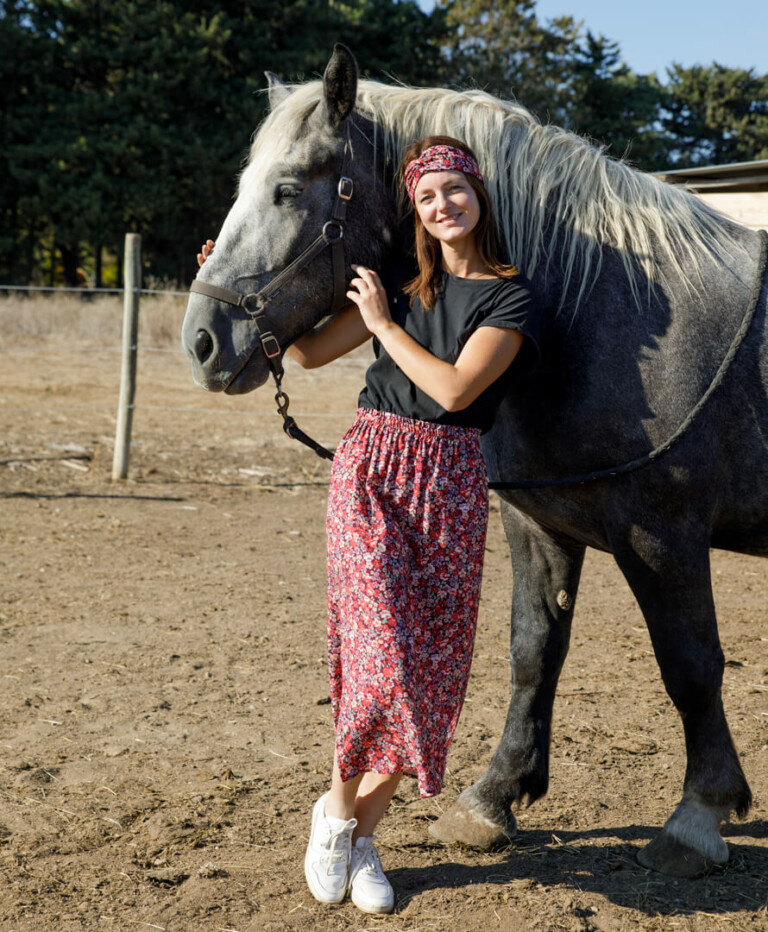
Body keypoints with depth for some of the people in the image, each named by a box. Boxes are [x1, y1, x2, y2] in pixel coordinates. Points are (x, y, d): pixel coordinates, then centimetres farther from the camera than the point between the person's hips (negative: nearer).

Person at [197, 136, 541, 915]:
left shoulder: (511, 297, 1)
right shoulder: (402, 281, 12)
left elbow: (454, 389, -12)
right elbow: (311, 351, 10)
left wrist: (383, 323, -6)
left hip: (452, 483, 0)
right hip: (371, 468, 1)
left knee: (431, 673, 2)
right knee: (382, 647, -12)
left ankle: (362, 830, 19)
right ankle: (337, 806, 14)